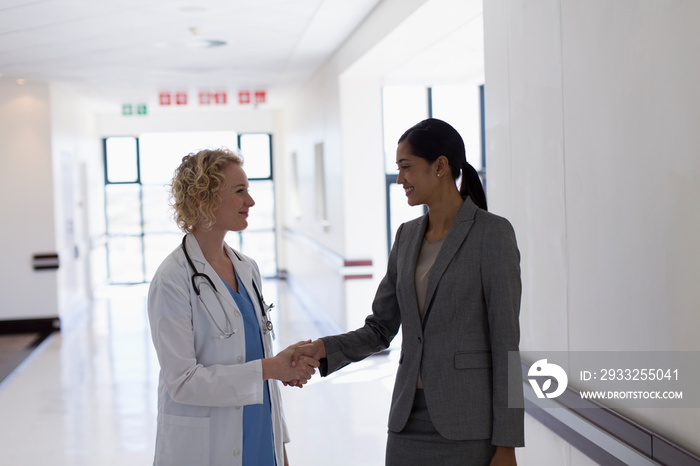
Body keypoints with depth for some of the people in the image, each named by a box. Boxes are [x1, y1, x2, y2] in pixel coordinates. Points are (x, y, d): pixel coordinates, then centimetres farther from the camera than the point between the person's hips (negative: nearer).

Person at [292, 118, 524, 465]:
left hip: (469, 425, -6)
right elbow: (380, 329, 12)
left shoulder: (492, 233, -8)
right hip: (410, 417, 6)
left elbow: (506, 341, -11)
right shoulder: (407, 236, 11)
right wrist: (325, 349, -7)